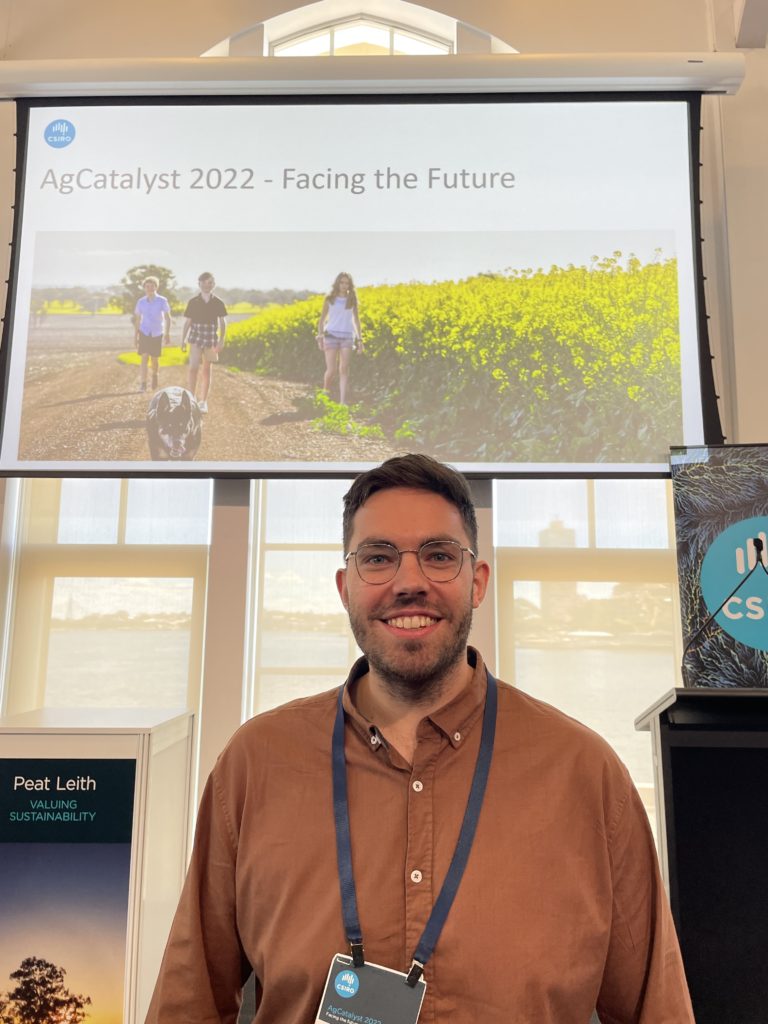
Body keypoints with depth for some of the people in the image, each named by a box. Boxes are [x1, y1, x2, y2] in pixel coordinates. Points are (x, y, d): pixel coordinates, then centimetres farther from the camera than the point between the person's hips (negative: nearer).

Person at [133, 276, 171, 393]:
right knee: (144, 358, -13)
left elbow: (168, 318, -4)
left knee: (155, 359, 8)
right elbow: (137, 320, 7)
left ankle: (155, 376, 40)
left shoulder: (162, 301, -8)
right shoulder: (141, 302, -2)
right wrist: (136, 336, 8)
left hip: (157, 334, 0)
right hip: (144, 333, 0)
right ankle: (142, 384, -14)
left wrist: (167, 333, -11)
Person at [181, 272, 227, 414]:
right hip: (196, 339, -1)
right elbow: (187, 322, 4)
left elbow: (222, 323, 6)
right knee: (193, 368, -15)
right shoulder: (193, 302, 1)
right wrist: (183, 341, 1)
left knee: (206, 371, 7)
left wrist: (222, 340, -5)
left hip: (211, 340, 1)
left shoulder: (218, 303, 3)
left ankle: (203, 402, 15)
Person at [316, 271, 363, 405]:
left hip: (347, 337, 1)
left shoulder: (352, 299, 8)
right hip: (331, 336, -1)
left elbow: (356, 320, 12)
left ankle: (343, 401, -6)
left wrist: (360, 340, 7)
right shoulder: (330, 299, 4)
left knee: (344, 369, -6)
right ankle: (325, 393, 21)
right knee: (331, 370, -6)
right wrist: (320, 337, -3)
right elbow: (322, 319, 7)